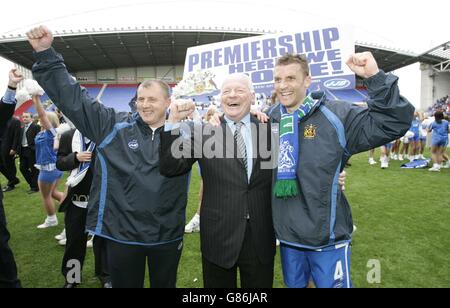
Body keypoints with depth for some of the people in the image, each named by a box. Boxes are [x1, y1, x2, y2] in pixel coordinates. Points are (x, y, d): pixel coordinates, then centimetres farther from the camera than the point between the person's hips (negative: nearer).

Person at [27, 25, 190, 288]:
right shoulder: (114, 126, -3)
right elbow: (73, 98, -1)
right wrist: (46, 54, -6)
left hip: (167, 236, 1)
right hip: (121, 233, 0)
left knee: (165, 285, 22)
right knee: (125, 284, 21)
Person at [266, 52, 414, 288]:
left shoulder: (335, 115, -10)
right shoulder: (269, 119, 1)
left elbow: (394, 123, -13)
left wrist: (375, 77, -25)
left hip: (327, 237, -4)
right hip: (286, 235, 4)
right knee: (294, 284, 24)